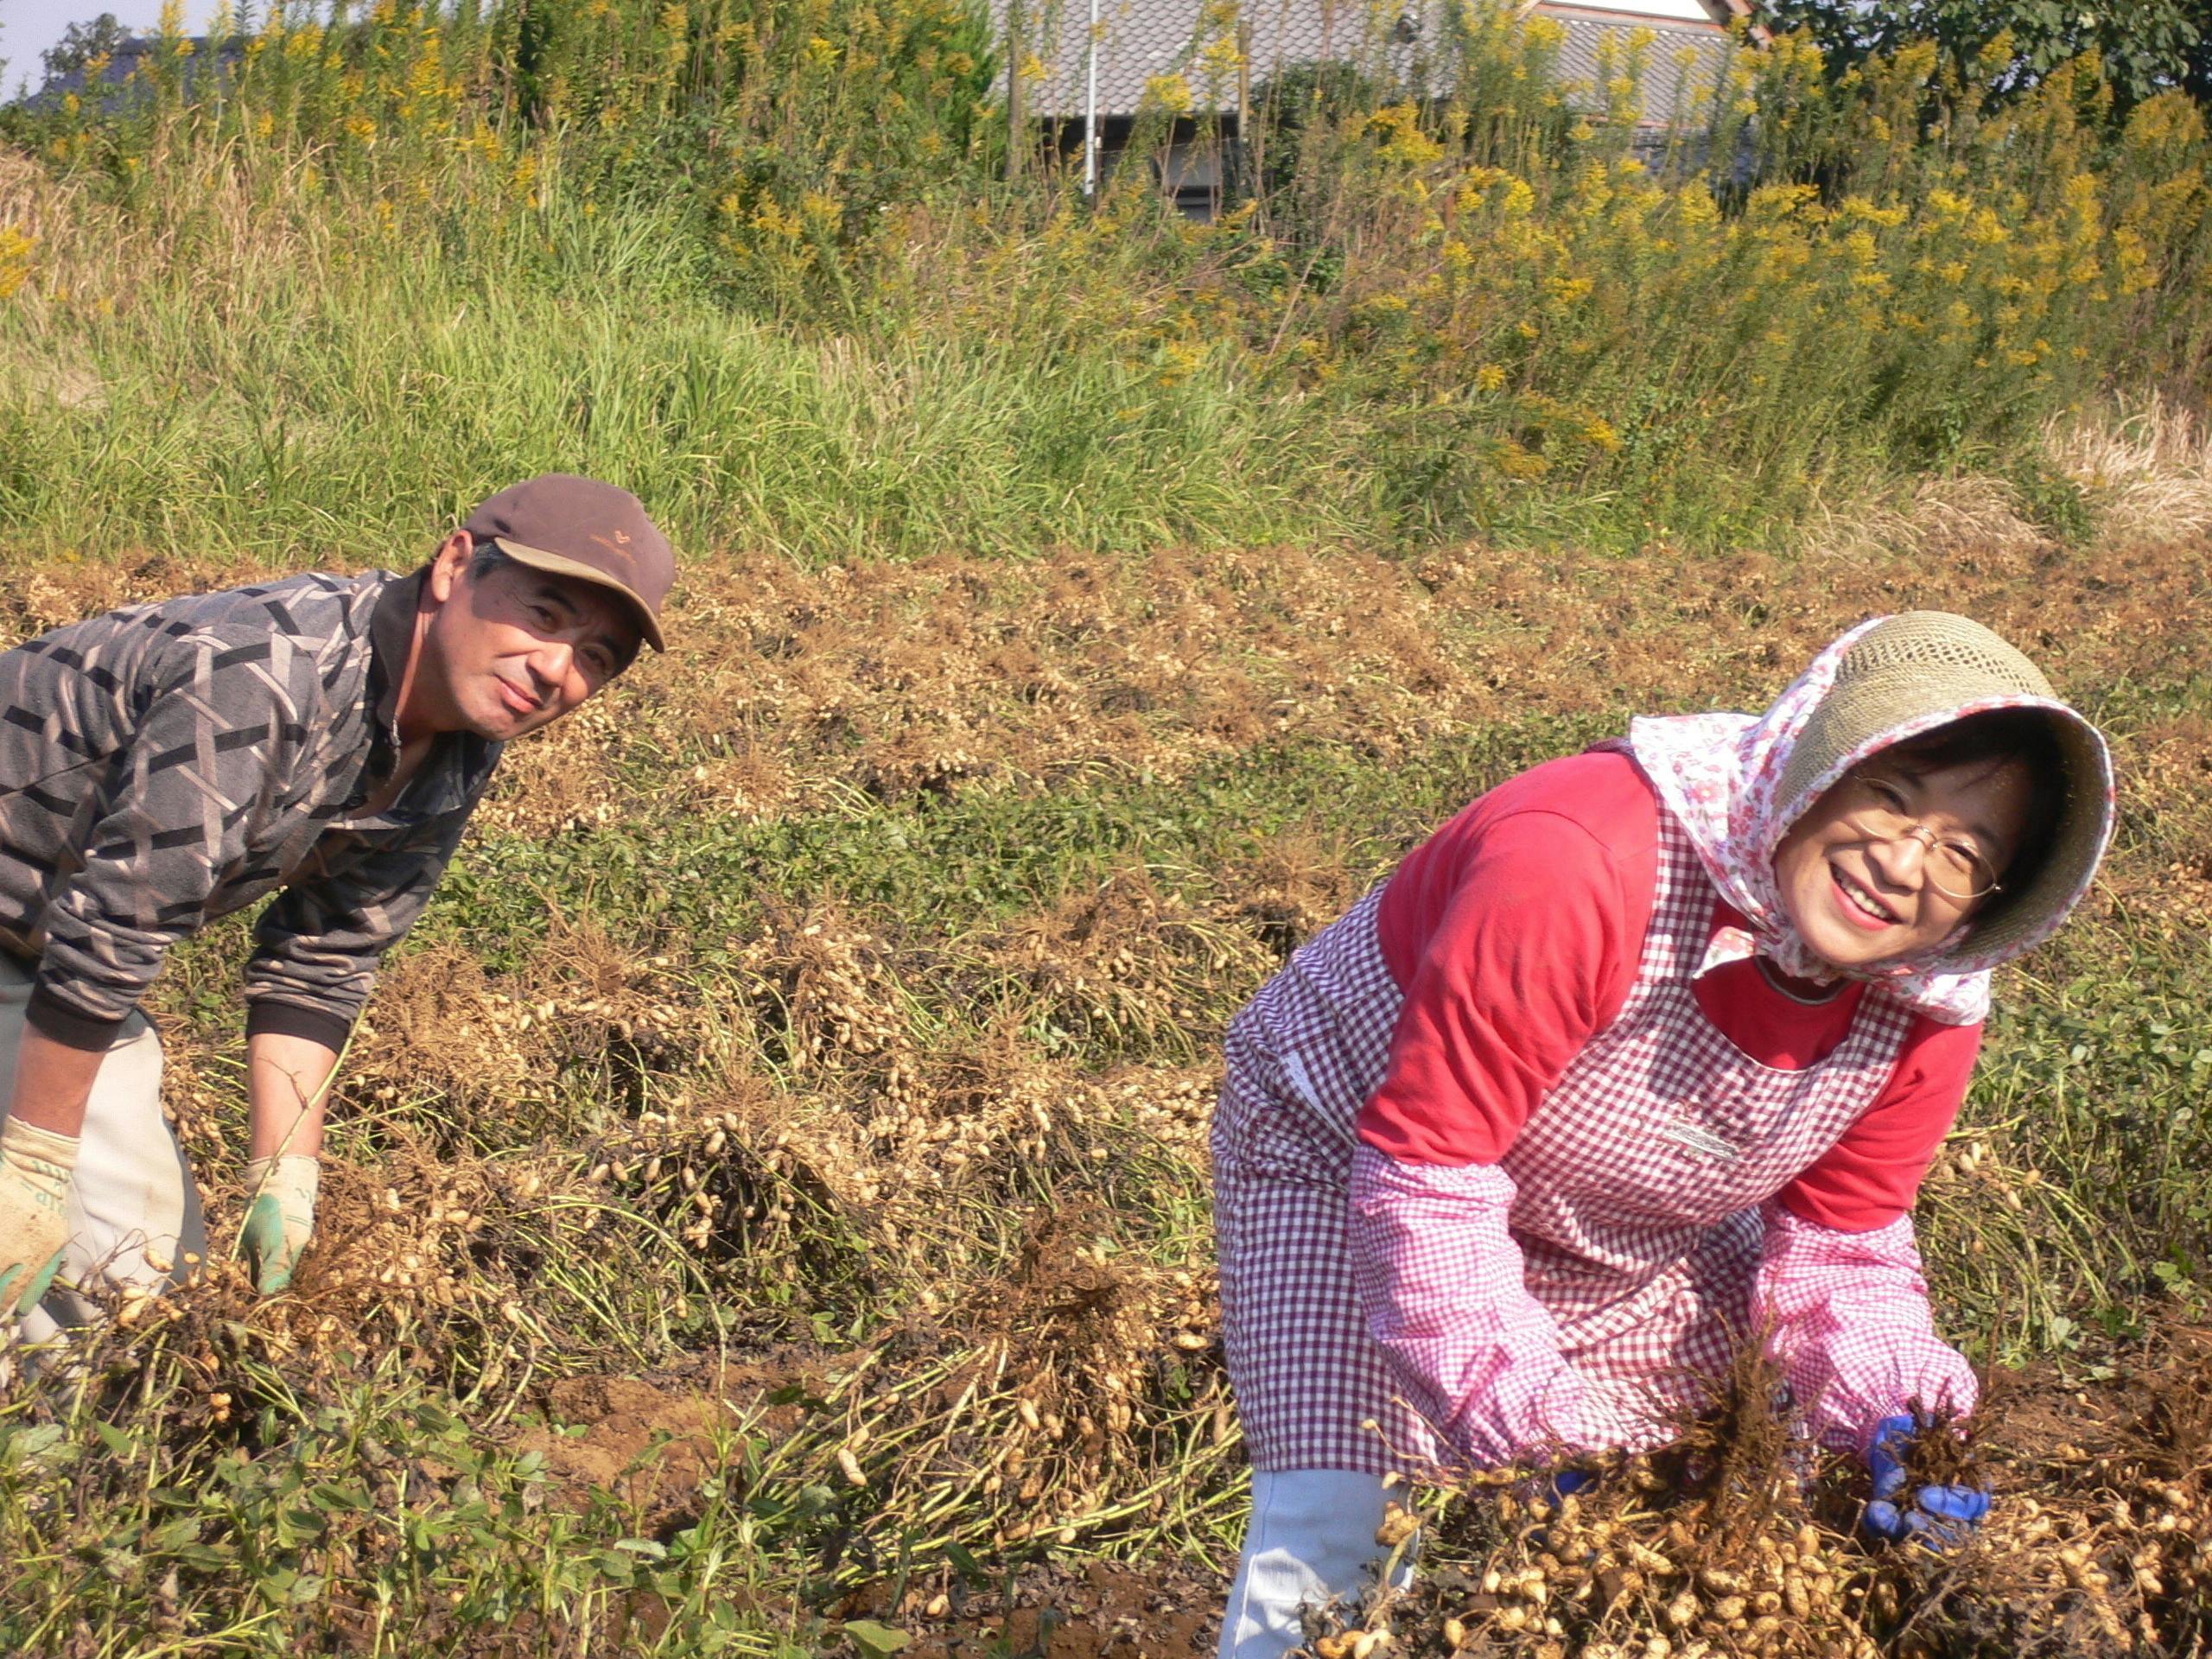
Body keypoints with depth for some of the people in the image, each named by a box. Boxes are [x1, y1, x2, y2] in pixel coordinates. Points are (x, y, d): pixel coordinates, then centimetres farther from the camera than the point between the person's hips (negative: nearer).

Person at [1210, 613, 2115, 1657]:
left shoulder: (1928, 1010, -18)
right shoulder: (1578, 868, -40)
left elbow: (1838, 1236, -5)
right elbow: (1425, 1166, -35)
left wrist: (1891, 1403, -23)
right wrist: (1515, 1406, -39)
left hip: (1640, 1237, 6)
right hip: (1347, 1152, -5)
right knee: (1330, 1533, -18)